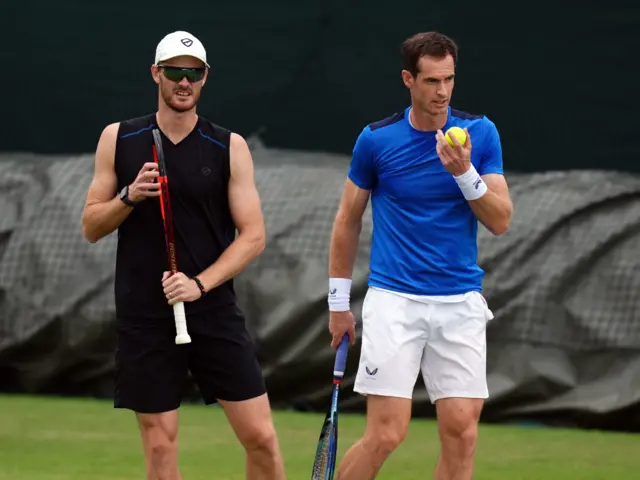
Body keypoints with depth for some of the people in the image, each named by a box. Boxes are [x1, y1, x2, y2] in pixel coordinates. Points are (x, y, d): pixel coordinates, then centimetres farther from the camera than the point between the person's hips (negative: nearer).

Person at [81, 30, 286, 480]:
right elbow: (91, 227, 7)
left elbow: (253, 235, -2)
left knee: (261, 438, -4)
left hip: (215, 311, 0)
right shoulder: (118, 139, 4)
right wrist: (129, 196, -12)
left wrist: (201, 283, -15)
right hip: (144, 320, 0)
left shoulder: (230, 148, 1)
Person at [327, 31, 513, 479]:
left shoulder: (480, 133, 1)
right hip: (393, 302, -2)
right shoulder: (376, 139, -1)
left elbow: (501, 221, -2)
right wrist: (338, 302, 11)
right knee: (386, 434, -9)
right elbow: (348, 221, 10)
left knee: (462, 433, -4)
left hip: (460, 303, 2)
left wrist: (465, 173, -19)